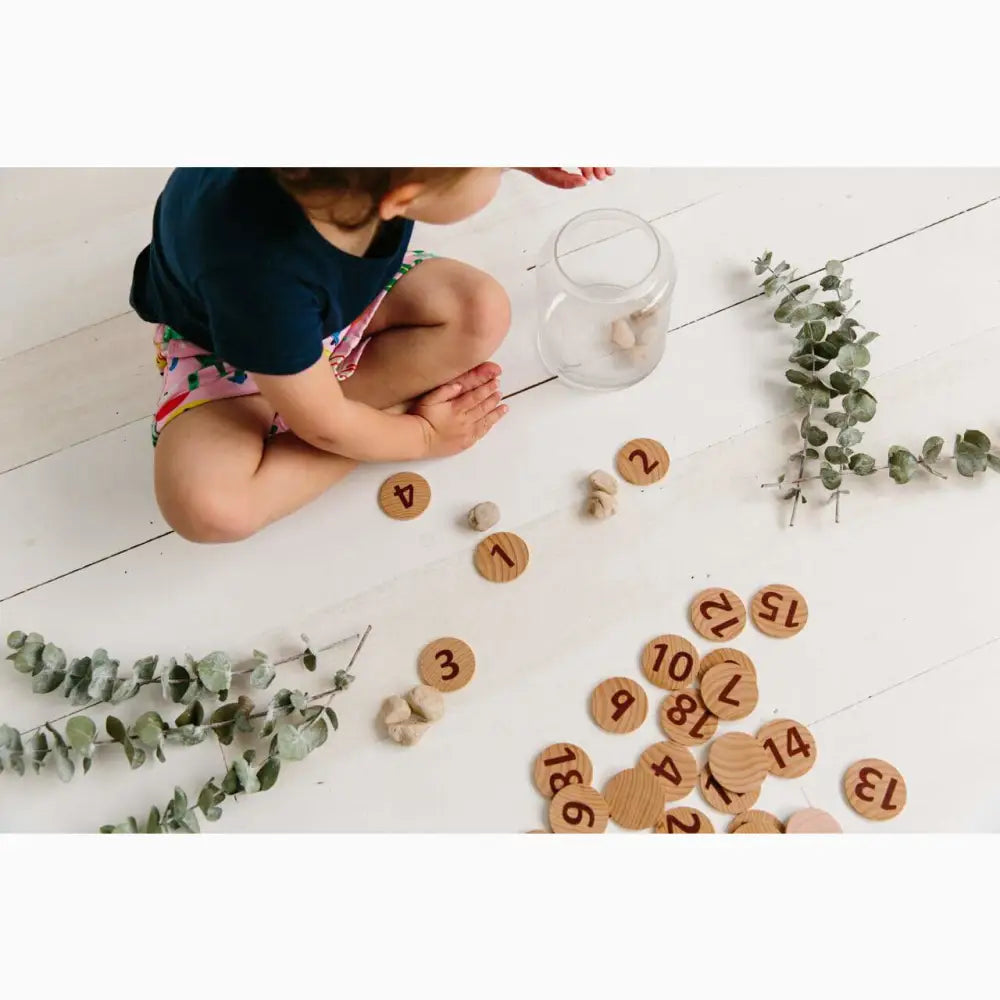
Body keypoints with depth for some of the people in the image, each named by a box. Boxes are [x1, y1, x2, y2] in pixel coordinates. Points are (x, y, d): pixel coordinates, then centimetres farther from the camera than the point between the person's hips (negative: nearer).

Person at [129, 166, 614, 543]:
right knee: (207, 507, -30)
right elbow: (325, 427, -26)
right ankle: (397, 413, -10)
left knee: (483, 316, -17)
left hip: (340, 299, 5)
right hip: (224, 340, -5)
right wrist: (422, 436, -11)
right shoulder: (261, 272, -45)